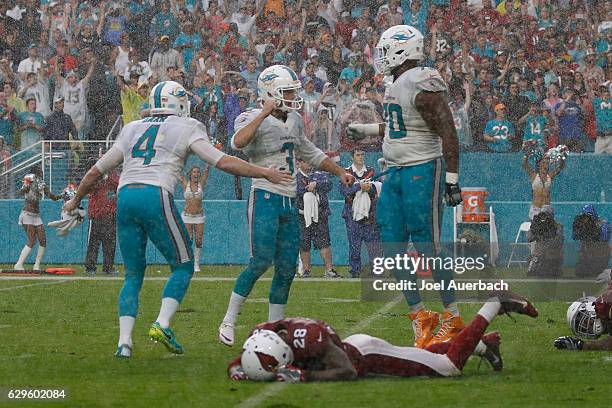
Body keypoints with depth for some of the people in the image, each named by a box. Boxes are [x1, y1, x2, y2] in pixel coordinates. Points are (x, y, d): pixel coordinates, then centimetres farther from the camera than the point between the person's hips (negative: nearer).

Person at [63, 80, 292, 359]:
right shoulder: (186, 128, 10)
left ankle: (124, 341, -1)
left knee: (133, 274, 13)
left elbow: (96, 172, 29)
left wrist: (76, 201, 44)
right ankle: (162, 324, -11)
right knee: (182, 266, 9)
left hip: (125, 197, 5)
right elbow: (223, 162, 4)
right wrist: (265, 174, 12)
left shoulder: (132, 130, 24)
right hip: (156, 196, -5)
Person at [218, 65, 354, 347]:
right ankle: (228, 322, -7)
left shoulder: (294, 121, 15)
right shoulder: (253, 119, -9)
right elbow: (238, 143, -32)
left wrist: (339, 171, 22)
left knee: (287, 267, 4)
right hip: (265, 199, -7)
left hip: (289, 203, 8)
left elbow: (310, 153, 31)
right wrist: (265, 113, -28)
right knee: (261, 261, -16)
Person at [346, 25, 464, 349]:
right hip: (396, 174, 9)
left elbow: (448, 133, -19)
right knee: (393, 248, 6)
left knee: (428, 248, -5)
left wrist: (452, 180, -20)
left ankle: (453, 318, 5)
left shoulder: (422, 87, -18)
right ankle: (420, 316, 15)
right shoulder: (396, 87, 12)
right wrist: (367, 130, 34)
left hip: (422, 172, -9)